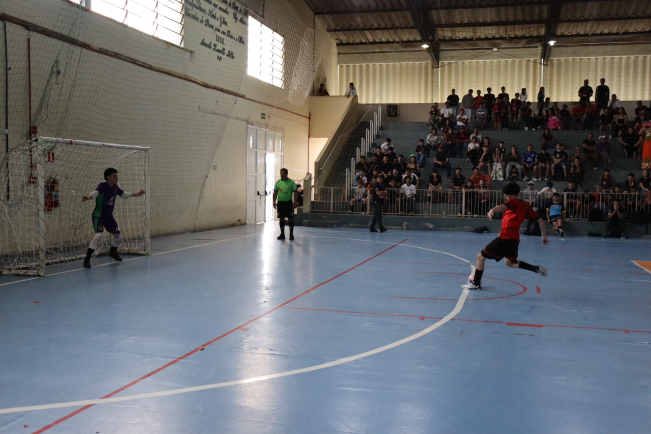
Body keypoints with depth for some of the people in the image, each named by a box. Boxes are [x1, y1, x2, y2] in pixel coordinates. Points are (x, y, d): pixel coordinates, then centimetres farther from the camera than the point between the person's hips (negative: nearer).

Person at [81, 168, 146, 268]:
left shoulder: (115, 187, 1)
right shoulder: (102, 186, -19)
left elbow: (123, 194, 20)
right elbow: (95, 193, -39)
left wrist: (137, 194, 25)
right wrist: (87, 197, -61)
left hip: (109, 216, 8)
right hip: (98, 216, -8)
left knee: (118, 236, 17)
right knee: (99, 235, -25)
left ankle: (113, 252, 46)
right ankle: (87, 259, -17)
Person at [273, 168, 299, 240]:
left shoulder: (291, 182, -4)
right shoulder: (278, 182, 5)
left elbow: (295, 192, -3)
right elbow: (275, 192, 10)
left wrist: (295, 202, -10)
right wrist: (274, 201, 2)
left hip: (288, 203, -3)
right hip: (280, 202, 3)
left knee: (290, 218, -2)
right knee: (281, 218, 7)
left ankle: (291, 234, 6)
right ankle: (282, 234, 16)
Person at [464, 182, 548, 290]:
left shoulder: (513, 202, -7)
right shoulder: (525, 205, 15)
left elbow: (503, 207, -32)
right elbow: (540, 220, 17)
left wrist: (493, 210, -53)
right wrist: (544, 236, 25)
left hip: (505, 238, -8)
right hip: (515, 239, 8)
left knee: (480, 257, 4)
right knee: (510, 262, 30)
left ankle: (476, 283, 10)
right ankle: (536, 268, 14)